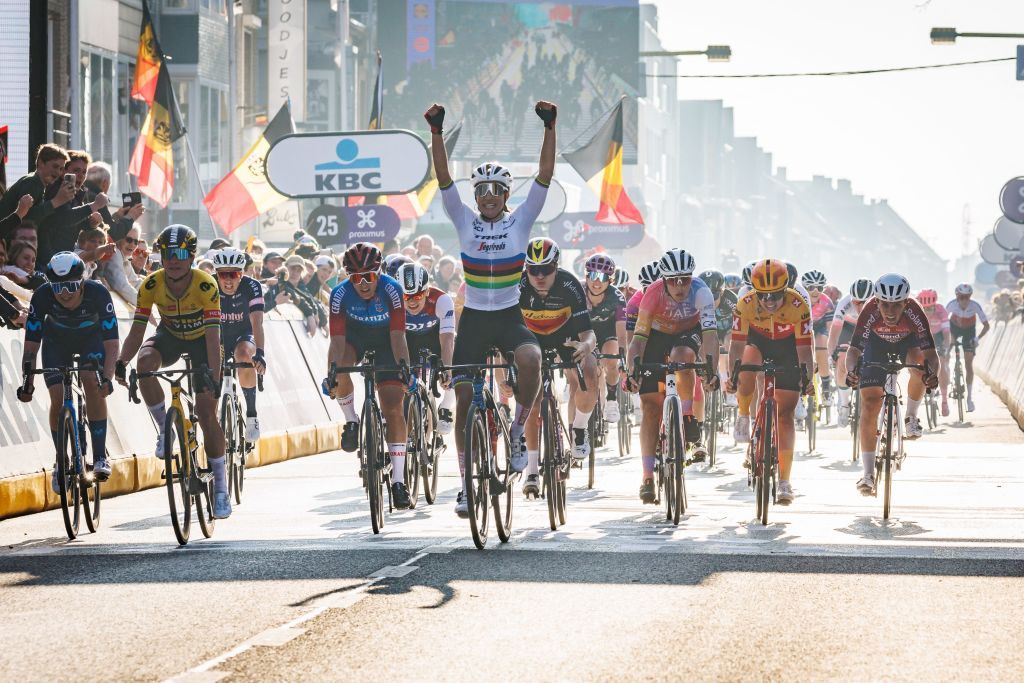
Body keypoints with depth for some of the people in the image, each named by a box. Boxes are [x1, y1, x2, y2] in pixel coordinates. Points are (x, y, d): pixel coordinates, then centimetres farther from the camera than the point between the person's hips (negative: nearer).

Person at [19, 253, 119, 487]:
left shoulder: (98, 293, -36)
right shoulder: (42, 296, -33)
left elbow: (111, 343, -36)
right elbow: (31, 344, -28)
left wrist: (107, 378, -49)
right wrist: (27, 380, -40)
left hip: (91, 338, -1)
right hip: (56, 342, 1)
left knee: (93, 385, -24)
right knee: (57, 399, -12)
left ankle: (100, 456, -16)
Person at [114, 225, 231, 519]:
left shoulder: (206, 285, -31)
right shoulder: (151, 285, -23)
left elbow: (213, 336, -35)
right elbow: (137, 331, -23)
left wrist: (213, 377, -46)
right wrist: (121, 363, -40)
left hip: (200, 340, -3)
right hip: (169, 336, 3)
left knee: (206, 412, -11)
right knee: (145, 361, -32)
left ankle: (221, 486, -2)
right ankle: (165, 428, -13)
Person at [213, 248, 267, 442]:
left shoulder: (251, 287, -25)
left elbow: (257, 322, -34)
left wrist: (260, 353, -50)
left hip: (244, 336, -3)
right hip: (219, 338, 3)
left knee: (244, 355, -34)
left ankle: (251, 415, -22)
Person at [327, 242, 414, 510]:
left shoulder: (391, 290, -28)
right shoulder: (340, 294, -26)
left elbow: (398, 335, -29)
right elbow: (337, 339, -28)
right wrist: (331, 373, -41)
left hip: (384, 341, -1)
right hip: (354, 338, 1)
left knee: (394, 408, -11)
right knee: (340, 369, -34)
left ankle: (398, 480, -8)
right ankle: (352, 422, -7)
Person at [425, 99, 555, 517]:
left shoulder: (521, 220, 0)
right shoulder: (464, 221, 1)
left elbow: (545, 175, -9)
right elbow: (443, 178, -9)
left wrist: (549, 128, -19)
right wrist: (437, 132, -21)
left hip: (509, 317, -1)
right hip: (473, 319, 1)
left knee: (530, 359, -33)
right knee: (464, 399, 0)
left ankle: (517, 432, -11)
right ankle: (467, 482, 12)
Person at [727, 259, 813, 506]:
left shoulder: (798, 306, -30)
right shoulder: (745, 304, -28)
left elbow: (804, 348, -28)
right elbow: (737, 344, -27)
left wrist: (806, 378, -39)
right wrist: (733, 374, -38)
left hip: (787, 350, -1)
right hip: (758, 344, 1)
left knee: (785, 415, -7)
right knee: (748, 368, -36)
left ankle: (785, 482, -4)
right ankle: (744, 419, -9)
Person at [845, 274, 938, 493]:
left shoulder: (914, 314, -36)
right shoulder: (870, 313, -36)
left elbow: (930, 352, -40)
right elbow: (854, 349, -39)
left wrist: (931, 372, -61)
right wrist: (851, 371, -60)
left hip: (908, 342, 0)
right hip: (877, 345, 0)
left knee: (920, 365, -35)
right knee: (869, 404, -13)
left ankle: (911, 418, -7)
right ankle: (868, 475, -9)